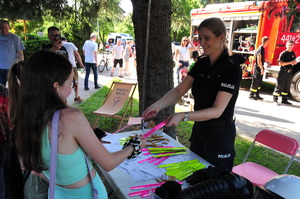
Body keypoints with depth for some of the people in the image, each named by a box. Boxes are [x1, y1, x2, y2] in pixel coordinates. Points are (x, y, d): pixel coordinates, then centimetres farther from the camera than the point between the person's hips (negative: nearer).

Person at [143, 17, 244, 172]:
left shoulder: (232, 68, -20)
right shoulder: (201, 63, 1)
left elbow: (217, 110, -25)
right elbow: (179, 91, -4)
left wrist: (183, 116, -37)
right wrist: (158, 105, -21)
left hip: (220, 135, -6)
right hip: (199, 130, 7)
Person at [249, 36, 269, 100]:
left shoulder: (263, 49, 12)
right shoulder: (260, 49, -17)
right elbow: (259, 60, -22)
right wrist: (262, 68, -20)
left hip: (260, 67, 10)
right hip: (258, 67, -10)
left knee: (259, 82, 13)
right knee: (255, 82, -3)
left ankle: (257, 95, 20)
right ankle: (251, 95, 5)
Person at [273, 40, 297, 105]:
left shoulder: (292, 53, 12)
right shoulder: (283, 53, -8)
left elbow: (294, 60, 24)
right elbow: (280, 63, -15)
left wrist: (294, 62, 0)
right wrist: (290, 62, -19)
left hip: (289, 72, 7)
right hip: (283, 71, -7)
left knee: (287, 86, 10)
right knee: (280, 85, -6)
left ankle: (284, 99, 18)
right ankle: (275, 99, 0)